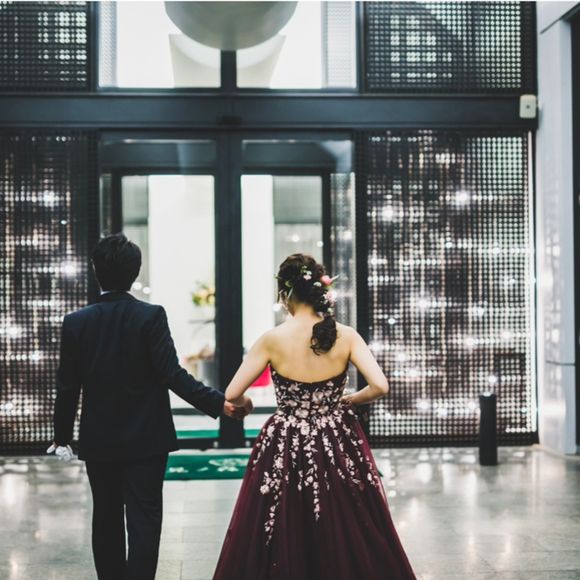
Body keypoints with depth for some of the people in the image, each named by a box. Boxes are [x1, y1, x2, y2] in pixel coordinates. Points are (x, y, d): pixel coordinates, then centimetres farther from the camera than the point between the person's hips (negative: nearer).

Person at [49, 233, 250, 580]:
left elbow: (68, 387, 1)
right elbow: (173, 374, -18)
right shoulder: (151, 316, -11)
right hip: (146, 439, -3)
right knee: (144, 522, 0)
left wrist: (62, 435, 12)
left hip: (98, 441, 3)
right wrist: (219, 403, -16)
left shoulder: (76, 323, -3)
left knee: (107, 520, 15)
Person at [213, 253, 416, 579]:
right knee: (348, 540, 15)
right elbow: (380, 387, -12)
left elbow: (232, 395, -6)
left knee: (283, 544, 12)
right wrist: (348, 401, 6)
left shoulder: (273, 340, -10)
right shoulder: (345, 336, -6)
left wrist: (244, 402, 17)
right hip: (338, 446, 2)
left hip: (286, 450, -1)